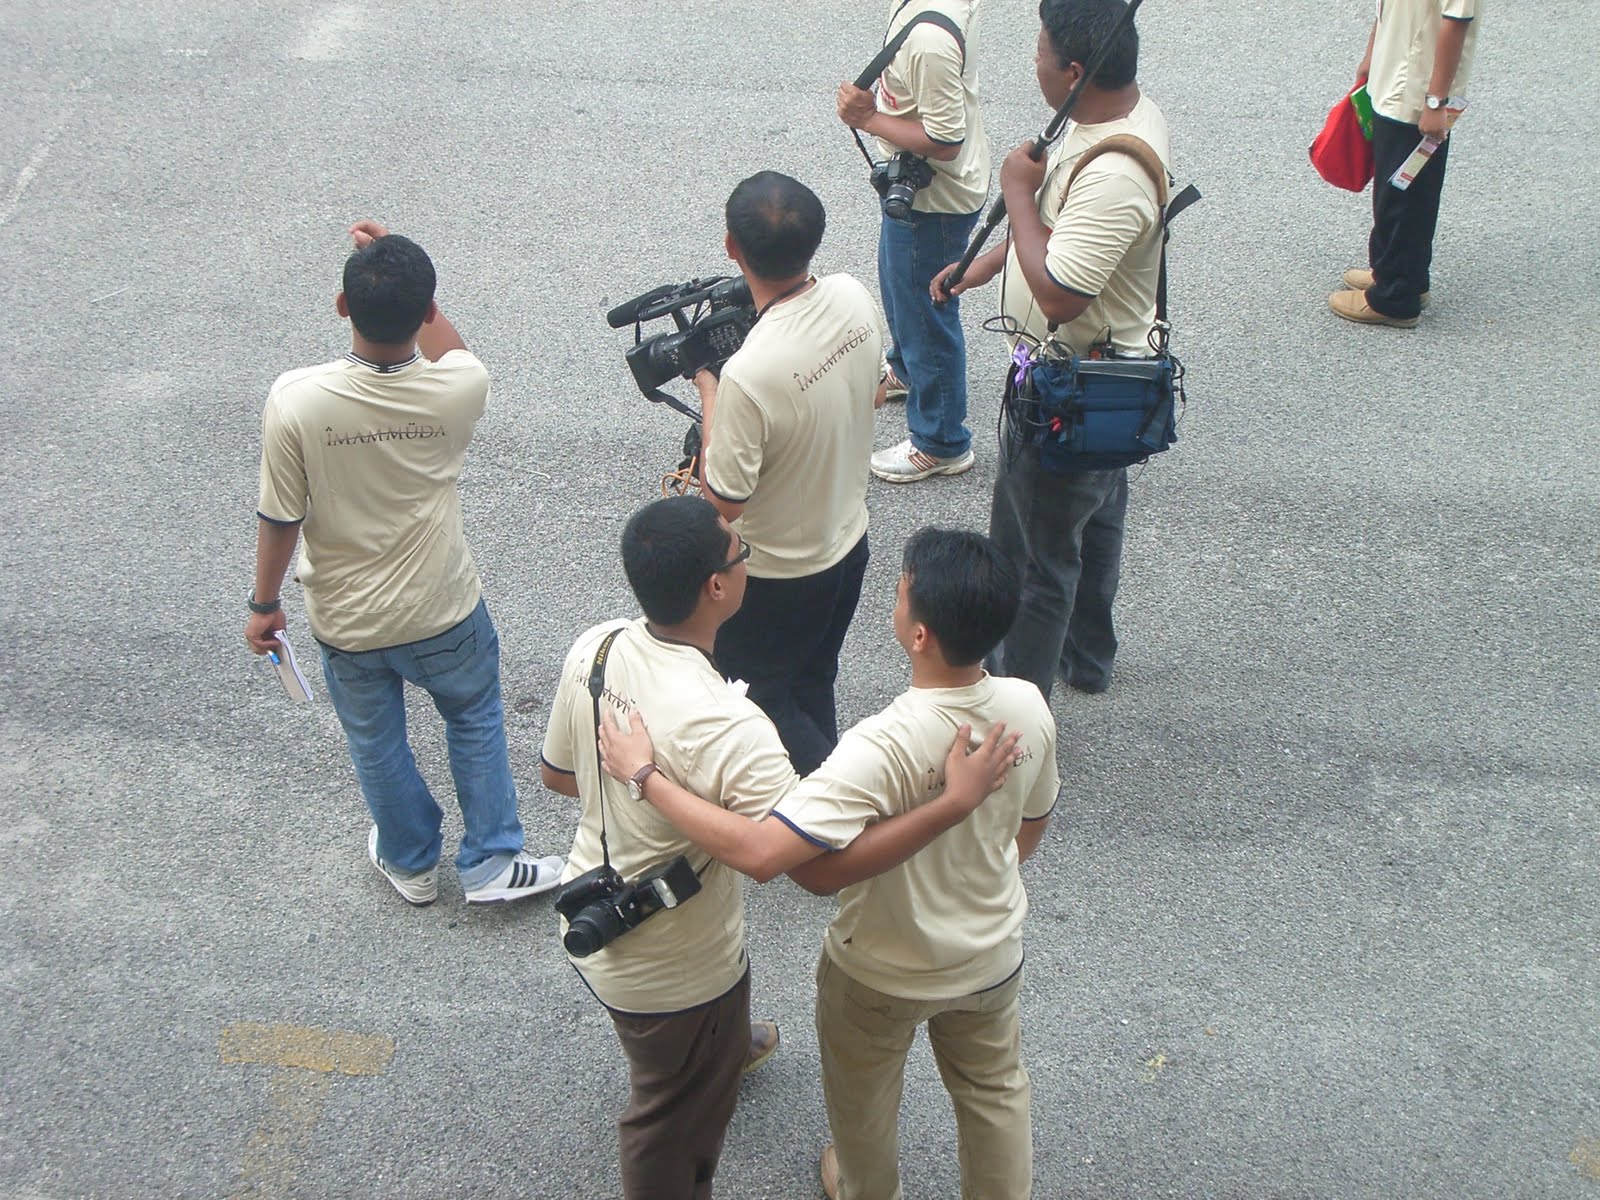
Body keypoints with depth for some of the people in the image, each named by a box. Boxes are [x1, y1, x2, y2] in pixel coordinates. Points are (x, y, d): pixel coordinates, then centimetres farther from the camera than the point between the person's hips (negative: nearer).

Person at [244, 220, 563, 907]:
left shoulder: (295, 401, -27)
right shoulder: (458, 388, -24)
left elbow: (280, 518, -15)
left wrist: (264, 604, 1)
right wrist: (402, 274, 0)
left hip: (345, 619, 0)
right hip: (442, 610, 0)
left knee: (375, 743, 24)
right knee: (476, 720, 26)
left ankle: (411, 863, 46)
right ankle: (491, 863, 35)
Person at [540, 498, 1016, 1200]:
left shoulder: (593, 649, -15)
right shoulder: (726, 727, -39)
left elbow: (557, 775, 1)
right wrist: (957, 801, -34)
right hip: (670, 970, -8)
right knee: (676, 1115, 21)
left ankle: (726, 1050, 72)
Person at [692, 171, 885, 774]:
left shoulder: (749, 372, -37)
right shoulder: (854, 299, -15)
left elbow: (724, 500, -23)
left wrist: (708, 389, -14)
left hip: (776, 573, -7)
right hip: (849, 541, 7)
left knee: (757, 696, 19)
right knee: (813, 684, 27)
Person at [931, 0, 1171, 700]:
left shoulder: (1113, 178, -35)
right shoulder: (1128, 110, -2)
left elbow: (1057, 294, -37)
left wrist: (1017, 190, -27)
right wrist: (989, 261, 11)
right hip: (1106, 371, 11)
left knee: (1033, 556, 4)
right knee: (1095, 517, 27)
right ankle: (1087, 657, 49)